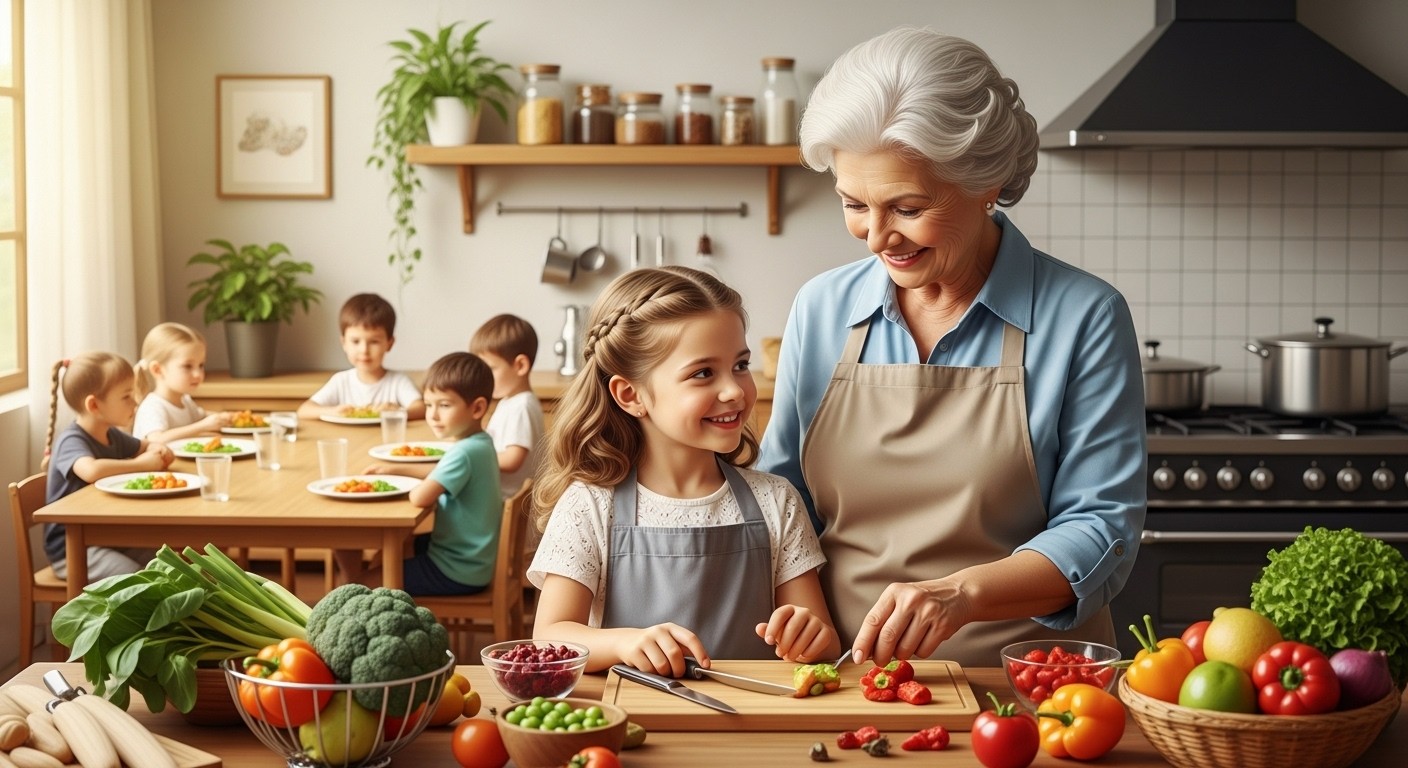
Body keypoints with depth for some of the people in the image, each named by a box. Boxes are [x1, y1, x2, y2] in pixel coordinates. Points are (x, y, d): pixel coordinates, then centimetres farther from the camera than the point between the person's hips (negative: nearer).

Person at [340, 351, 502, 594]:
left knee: (368, 581, 3)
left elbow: (421, 497, -36)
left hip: (456, 573, -10)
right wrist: (396, 470, 16)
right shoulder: (480, 444, 4)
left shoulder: (465, 453, -26)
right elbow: (442, 473, 24)